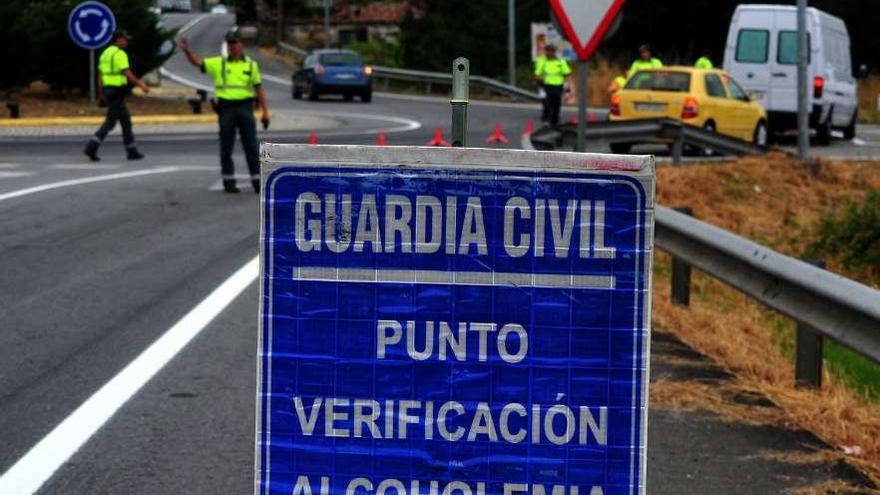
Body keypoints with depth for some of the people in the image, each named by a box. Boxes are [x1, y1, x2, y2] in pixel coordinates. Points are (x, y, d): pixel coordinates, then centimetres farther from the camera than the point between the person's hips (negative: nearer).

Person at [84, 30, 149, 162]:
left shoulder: (106, 53, 15)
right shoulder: (120, 54, -13)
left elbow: (100, 75, 17)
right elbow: (127, 73, -20)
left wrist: (101, 94, 21)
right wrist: (140, 85, -14)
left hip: (107, 90, 10)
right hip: (117, 92, -10)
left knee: (125, 120, 12)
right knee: (110, 122, -6)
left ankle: (132, 151, 13)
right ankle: (91, 148, -11)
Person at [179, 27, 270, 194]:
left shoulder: (251, 65, 7)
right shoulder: (218, 63, 5)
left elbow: (259, 89, 9)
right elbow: (197, 62, 0)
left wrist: (265, 111, 4)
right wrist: (186, 50, -19)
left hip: (245, 108, 0)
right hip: (226, 109, 0)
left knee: (252, 147, 0)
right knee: (226, 149, 4)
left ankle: (257, 181, 6)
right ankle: (228, 182, 13)